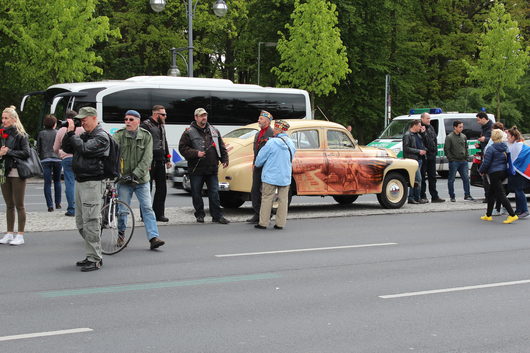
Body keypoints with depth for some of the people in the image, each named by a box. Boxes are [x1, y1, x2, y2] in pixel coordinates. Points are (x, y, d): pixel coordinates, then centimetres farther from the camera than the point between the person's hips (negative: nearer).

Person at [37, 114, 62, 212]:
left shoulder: (41, 134, 4)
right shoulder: (58, 133, 3)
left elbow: (38, 149, 7)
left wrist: (39, 160, 16)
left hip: (45, 160, -1)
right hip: (57, 159, 1)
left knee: (47, 183, -1)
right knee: (57, 181, 17)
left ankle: (50, 205, -8)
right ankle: (58, 203, 16)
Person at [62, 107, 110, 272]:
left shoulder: (101, 136, -9)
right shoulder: (84, 135, 17)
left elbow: (84, 149, -20)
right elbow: (66, 148, 16)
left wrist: (72, 133, -11)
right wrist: (69, 133, 3)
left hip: (93, 183, -9)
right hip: (80, 182, 9)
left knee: (90, 222, -10)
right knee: (81, 222, 12)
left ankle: (94, 260, -6)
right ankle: (93, 254, 21)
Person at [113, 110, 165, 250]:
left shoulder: (146, 136, 2)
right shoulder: (119, 135, 0)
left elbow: (147, 158, -5)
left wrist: (136, 174, -16)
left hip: (142, 180, 1)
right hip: (124, 180, -1)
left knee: (147, 208, -4)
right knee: (123, 210, 3)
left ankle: (154, 238, -7)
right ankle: (120, 234, 24)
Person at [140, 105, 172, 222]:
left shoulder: (161, 126, 19)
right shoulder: (146, 125, -8)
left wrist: (168, 159, 21)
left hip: (160, 162, 8)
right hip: (150, 163, -8)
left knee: (162, 188, 8)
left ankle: (159, 214, 16)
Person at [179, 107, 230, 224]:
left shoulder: (214, 131, 13)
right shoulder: (189, 132, -2)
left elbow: (222, 147, 17)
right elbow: (182, 148, -7)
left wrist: (224, 160, 7)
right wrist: (196, 153, -17)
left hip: (212, 169, 3)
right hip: (196, 170, -3)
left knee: (214, 193, 2)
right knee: (196, 194, 6)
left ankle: (217, 216, 6)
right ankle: (199, 215, 19)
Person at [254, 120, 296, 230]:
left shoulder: (272, 142, -14)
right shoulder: (291, 144, 6)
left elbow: (260, 158, -7)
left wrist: (257, 164, 15)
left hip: (271, 176, -5)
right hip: (286, 176, 5)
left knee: (267, 199, 2)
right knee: (283, 200, 8)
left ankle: (263, 223, 4)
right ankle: (280, 223, 9)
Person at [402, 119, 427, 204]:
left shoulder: (418, 135, 20)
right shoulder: (407, 135, -9)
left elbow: (422, 145, 32)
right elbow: (406, 148, -15)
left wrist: (424, 150, 11)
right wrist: (418, 151, -17)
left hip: (419, 159, 9)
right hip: (412, 159, -9)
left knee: (414, 179, 10)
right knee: (418, 179, -12)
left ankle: (411, 198, 13)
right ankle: (417, 198, -6)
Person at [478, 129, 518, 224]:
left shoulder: (491, 149, -16)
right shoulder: (505, 148, 8)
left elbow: (486, 163, -14)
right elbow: (507, 160, 17)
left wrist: (481, 171, 5)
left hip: (494, 173, -8)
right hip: (503, 172, 8)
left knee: (500, 195, -8)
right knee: (490, 194, 19)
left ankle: (512, 215, -16)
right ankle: (488, 215, 24)